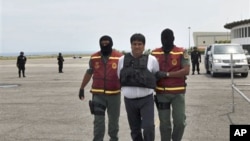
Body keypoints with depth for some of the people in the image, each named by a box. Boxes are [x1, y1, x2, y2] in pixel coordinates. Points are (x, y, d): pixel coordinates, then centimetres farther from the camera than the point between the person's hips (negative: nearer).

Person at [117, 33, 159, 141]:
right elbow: (119, 77, 14)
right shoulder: (122, 60, 0)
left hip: (146, 100, -2)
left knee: (148, 127, -13)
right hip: (129, 100, 2)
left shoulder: (151, 59, -5)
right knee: (135, 130, 13)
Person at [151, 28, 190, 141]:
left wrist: (166, 74, -20)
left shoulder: (182, 52, -4)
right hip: (161, 93, 2)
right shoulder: (154, 53, 4)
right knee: (164, 123, 7)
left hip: (178, 92, -2)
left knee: (180, 121, -2)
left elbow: (186, 71, -14)